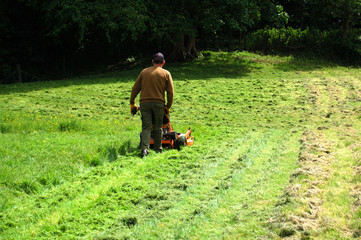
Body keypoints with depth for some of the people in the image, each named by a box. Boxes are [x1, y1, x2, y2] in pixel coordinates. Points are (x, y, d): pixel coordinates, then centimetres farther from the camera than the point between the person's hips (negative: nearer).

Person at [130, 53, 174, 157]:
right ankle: (158, 149, 15)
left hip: (145, 103, 1)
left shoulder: (144, 72, 10)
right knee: (158, 127, 10)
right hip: (159, 103, -1)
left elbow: (135, 88, 10)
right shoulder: (166, 73, 5)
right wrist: (168, 106, 10)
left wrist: (132, 103, 18)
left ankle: (144, 149, -16)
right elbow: (170, 92, 1)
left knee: (146, 127, 0)